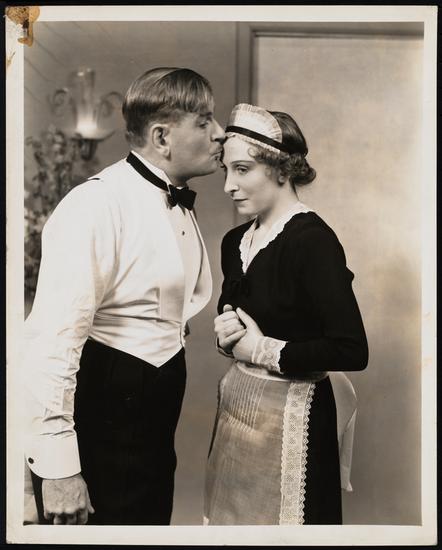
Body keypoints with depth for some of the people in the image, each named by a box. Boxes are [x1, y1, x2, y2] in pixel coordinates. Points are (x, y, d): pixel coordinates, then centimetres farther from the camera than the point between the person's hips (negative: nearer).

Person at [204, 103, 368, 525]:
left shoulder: (313, 240, -18)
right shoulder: (236, 241, 6)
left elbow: (352, 351, -23)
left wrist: (265, 351, -15)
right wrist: (226, 334, -2)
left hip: (289, 415, -7)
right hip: (236, 404, 7)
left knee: (277, 517, 7)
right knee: (230, 515, 15)